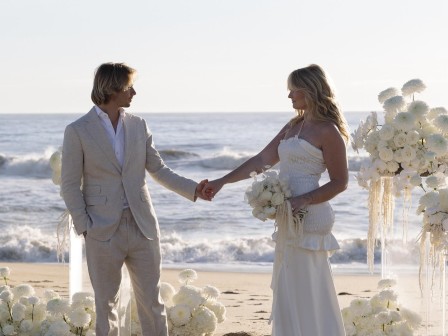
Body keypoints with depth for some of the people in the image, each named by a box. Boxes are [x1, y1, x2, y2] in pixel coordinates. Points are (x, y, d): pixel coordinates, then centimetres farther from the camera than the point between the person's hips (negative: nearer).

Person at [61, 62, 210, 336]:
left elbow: (159, 169, 11)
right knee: (106, 304, 6)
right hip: (104, 231, -3)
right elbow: (70, 186, -3)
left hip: (143, 227, 3)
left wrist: (194, 190, -2)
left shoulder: (138, 125, 8)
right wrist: (85, 228, -10)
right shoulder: (78, 131, -4)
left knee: (152, 302, 5)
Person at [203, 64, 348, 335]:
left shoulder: (328, 131, -9)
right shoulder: (294, 126, 15)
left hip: (308, 218, -8)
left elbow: (339, 182, -10)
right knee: (288, 292, 10)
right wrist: (221, 182, 10)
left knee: (308, 291, -4)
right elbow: (262, 160, 15)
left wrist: (304, 200, -21)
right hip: (289, 219, 8)